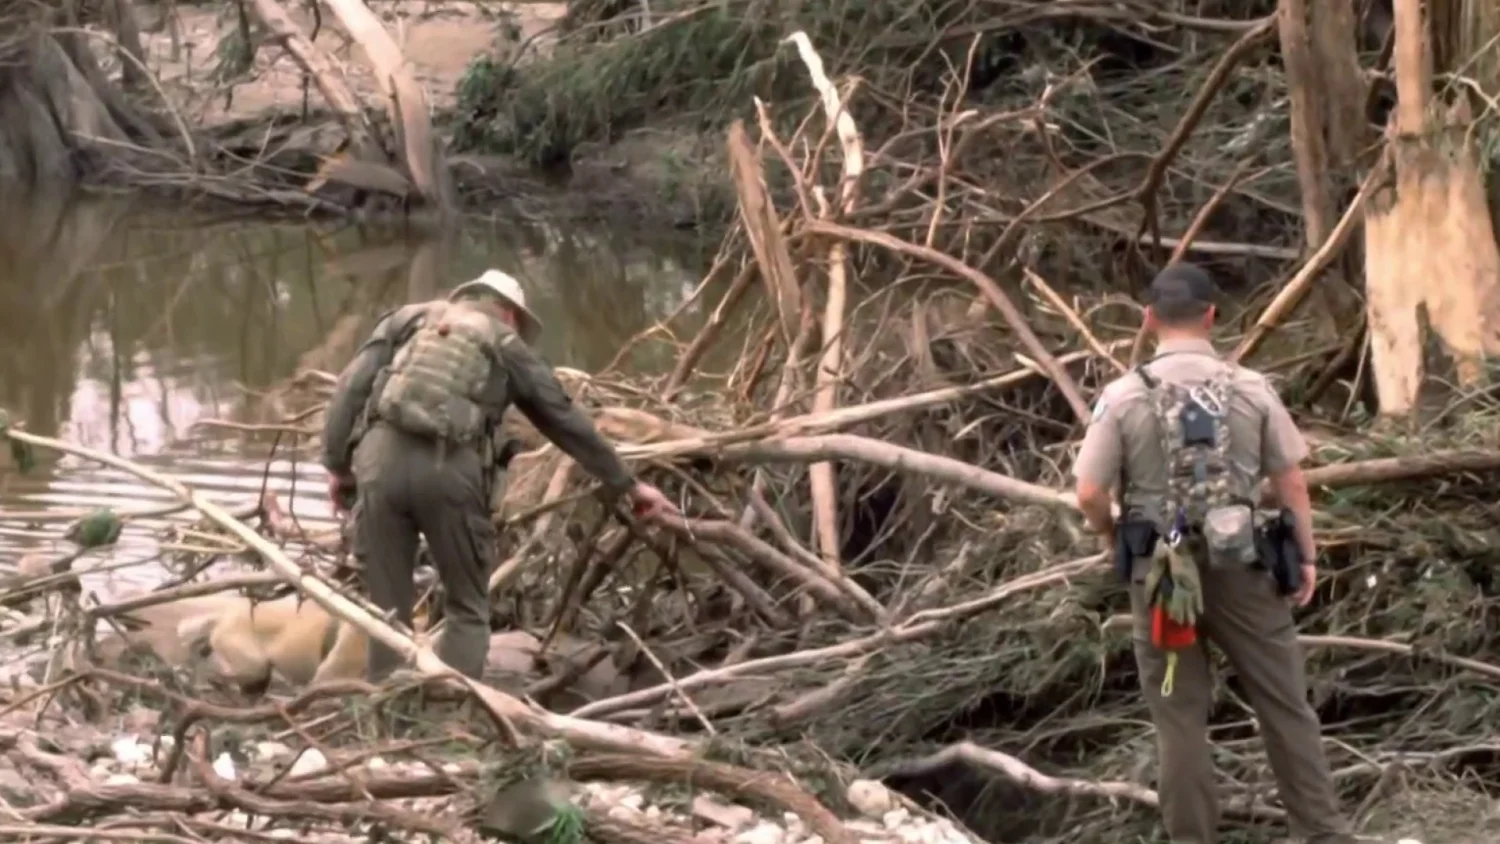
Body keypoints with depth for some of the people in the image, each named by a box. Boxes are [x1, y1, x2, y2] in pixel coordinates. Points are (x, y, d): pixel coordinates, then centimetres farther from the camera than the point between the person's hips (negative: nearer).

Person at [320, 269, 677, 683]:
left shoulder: (409, 317, 26)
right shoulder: (507, 346, 23)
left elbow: (351, 385, 13)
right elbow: (568, 422, 27)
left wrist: (337, 463, 15)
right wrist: (628, 485, 33)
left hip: (382, 456, 2)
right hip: (450, 468, -2)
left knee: (388, 608, 10)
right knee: (467, 608, 10)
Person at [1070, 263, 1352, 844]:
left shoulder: (1124, 396, -8)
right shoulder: (1251, 388, -4)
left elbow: (1089, 494, -8)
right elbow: (1292, 481, 0)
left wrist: (1117, 540, 12)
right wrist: (1306, 557, 10)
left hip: (1163, 573, -1)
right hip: (1241, 567, 1)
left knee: (1181, 717, 8)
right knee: (1284, 705, 10)